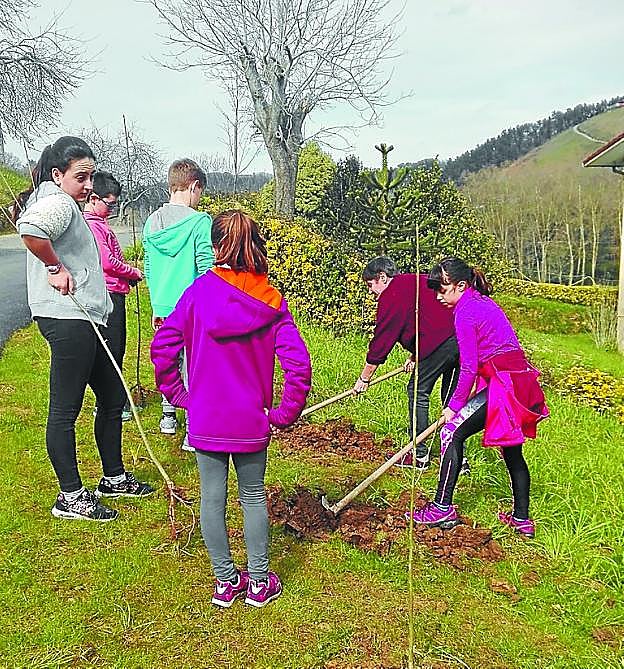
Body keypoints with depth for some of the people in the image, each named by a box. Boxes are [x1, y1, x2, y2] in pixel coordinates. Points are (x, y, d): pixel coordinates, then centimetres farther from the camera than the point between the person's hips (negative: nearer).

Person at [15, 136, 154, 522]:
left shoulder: (68, 205, 21)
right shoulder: (58, 202, -12)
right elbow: (30, 229, -34)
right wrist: (56, 269, -22)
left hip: (83, 319, 11)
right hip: (67, 319, -11)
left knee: (113, 397, 17)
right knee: (66, 410, -1)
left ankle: (114, 478, 30)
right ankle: (71, 496, 9)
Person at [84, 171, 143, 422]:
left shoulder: (98, 223, 17)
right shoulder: (92, 225, -15)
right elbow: (108, 262, -20)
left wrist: (128, 274, 9)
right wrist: (134, 273, -5)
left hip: (113, 294, 10)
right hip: (107, 295, -10)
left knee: (115, 350, 16)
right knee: (110, 350, -4)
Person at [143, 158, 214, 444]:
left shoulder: (152, 222, 7)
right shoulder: (200, 222, -13)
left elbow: (149, 269, 13)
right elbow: (207, 269, -14)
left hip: (164, 309, 6)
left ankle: (168, 418, 32)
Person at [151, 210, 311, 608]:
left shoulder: (199, 291, -9)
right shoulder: (271, 300, -7)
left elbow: (162, 348, -10)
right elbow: (298, 363, -14)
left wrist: (180, 396, 3)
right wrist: (285, 414, -4)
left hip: (206, 420, -1)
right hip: (252, 421, 1)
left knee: (213, 498, 13)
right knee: (254, 496, 17)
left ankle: (226, 581, 27)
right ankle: (259, 582, 27)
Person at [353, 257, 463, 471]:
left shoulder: (391, 295, 1)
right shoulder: (420, 281, 28)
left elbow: (381, 341, 3)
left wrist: (364, 378, 12)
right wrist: (416, 356, 32)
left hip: (441, 343, -9)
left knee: (418, 392, 6)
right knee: (452, 396, 17)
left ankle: (419, 455, 12)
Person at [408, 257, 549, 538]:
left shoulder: (465, 312, -10)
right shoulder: (484, 301, 18)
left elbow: (469, 368, -12)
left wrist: (454, 406, -2)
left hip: (504, 383, -10)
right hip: (522, 377, 10)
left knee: (452, 433, -4)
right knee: (511, 449, 18)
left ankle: (443, 508, 0)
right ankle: (522, 520, 27)